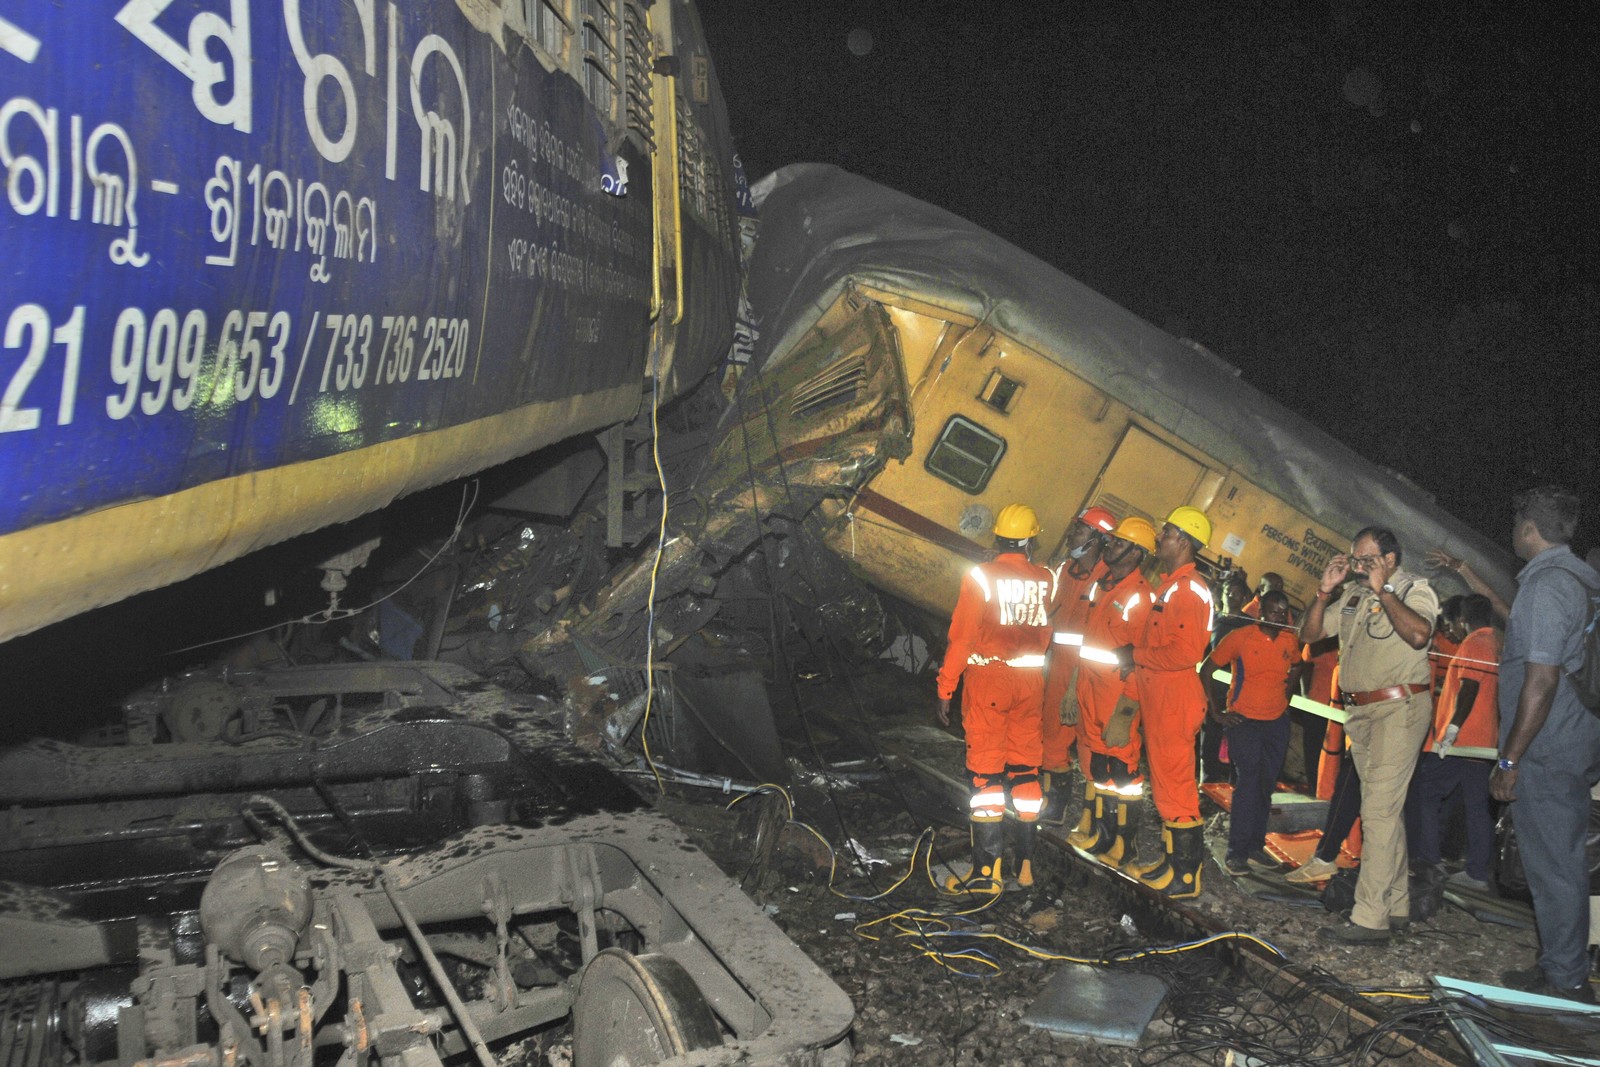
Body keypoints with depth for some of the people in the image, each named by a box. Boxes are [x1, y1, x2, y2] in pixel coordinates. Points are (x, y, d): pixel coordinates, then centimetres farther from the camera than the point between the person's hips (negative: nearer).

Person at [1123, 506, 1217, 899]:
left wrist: (1138, 654, -14)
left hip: (1175, 701, -10)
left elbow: (1186, 652, -24)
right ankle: (1172, 860, 26)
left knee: (1175, 784, -5)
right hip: (1157, 697, 10)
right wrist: (1136, 658, 9)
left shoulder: (1190, 589, -15)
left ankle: (1186, 876, 2)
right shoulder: (1169, 586, 18)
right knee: (1164, 781, 16)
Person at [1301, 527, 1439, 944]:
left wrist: (1383, 590, -22)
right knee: (1386, 810, 15)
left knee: (1379, 811, -12)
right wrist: (1325, 591, -2)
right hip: (1361, 711, 8)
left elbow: (1418, 634, -28)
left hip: (1399, 708, -8)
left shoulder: (1415, 590, -8)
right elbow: (1309, 634, 11)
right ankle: (1397, 905, 25)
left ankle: (1369, 919, -12)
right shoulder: (1353, 595, 12)